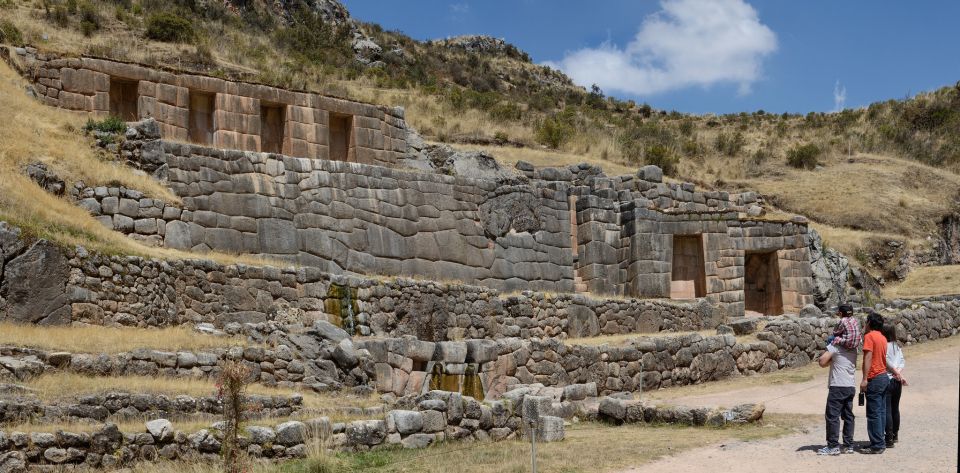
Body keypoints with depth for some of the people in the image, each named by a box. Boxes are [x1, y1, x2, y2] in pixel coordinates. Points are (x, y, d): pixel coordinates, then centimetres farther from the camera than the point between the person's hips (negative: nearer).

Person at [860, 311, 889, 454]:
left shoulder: (869, 336, -13)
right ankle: (880, 442, 16)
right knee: (881, 412, 12)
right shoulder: (882, 337, 13)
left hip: (875, 379, -9)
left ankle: (877, 445, -3)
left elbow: (868, 358, -19)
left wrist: (865, 379, -20)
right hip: (884, 377, 9)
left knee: (874, 414, -5)